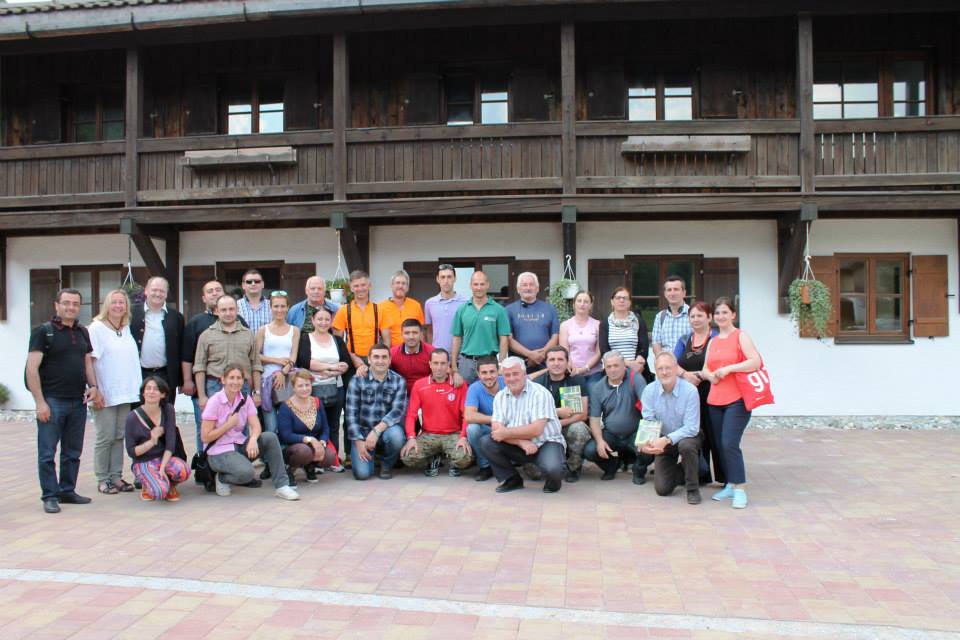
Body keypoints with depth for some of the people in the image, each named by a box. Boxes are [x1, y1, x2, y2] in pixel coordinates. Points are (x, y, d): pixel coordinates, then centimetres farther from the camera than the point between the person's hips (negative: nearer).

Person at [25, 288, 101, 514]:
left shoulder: (82, 332, 12)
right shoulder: (43, 331, -5)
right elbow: (32, 368, -10)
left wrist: (93, 386, 2)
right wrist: (40, 402, -14)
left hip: (78, 402, 6)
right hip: (52, 401, -6)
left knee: (73, 452, 12)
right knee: (47, 453, 1)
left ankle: (68, 491, 23)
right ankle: (50, 496, 9)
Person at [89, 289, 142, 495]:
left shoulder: (127, 329, 12)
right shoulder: (96, 328, -4)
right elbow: (89, 361, -9)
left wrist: (136, 388, 12)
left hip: (125, 393, 5)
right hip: (105, 395, -5)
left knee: (120, 436, 8)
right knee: (105, 437, -1)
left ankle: (116, 476, 15)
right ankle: (102, 479, 9)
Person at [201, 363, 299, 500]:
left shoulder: (246, 399, 2)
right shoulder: (214, 402, -11)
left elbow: (256, 427, -8)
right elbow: (205, 437, -12)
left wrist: (253, 439, -30)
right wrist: (229, 424, -17)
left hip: (240, 445, 5)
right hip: (219, 452, -5)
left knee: (270, 437, -22)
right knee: (246, 472, -33)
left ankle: (281, 485, -17)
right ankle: (221, 478, 2)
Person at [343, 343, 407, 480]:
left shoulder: (398, 381, -3)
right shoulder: (357, 379, -3)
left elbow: (398, 411, -13)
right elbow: (351, 413, -6)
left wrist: (376, 431, -26)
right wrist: (358, 441, -13)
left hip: (387, 429, 0)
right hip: (363, 431, 0)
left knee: (395, 435, -35)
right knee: (362, 473, -18)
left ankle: (387, 465, -2)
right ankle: (369, 455, 20)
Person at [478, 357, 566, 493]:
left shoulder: (539, 393, -14)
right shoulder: (500, 397, 2)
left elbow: (536, 430, -23)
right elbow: (497, 429, -9)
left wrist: (506, 433, -15)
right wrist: (521, 442, -23)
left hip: (546, 442, -5)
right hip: (518, 446, 5)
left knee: (551, 468, -34)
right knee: (486, 442, -15)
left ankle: (553, 480, 6)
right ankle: (512, 480, 3)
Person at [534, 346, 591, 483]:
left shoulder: (577, 381, -5)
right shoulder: (539, 383, -3)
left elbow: (582, 414, -12)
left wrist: (557, 424, -22)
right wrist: (557, 412, -19)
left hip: (570, 426, -1)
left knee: (579, 429, -35)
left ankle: (574, 467, -6)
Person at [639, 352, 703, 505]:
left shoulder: (690, 390, -20)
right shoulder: (649, 391, -11)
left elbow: (692, 427, -23)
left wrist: (667, 439, -36)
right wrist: (646, 442, -34)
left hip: (686, 437, -2)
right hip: (663, 442, 3)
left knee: (686, 445, -38)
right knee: (662, 489, -6)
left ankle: (693, 489, -14)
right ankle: (679, 471, 29)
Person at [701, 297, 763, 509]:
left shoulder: (741, 336, -2)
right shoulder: (713, 341, 17)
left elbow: (756, 362, -14)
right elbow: (705, 369, 17)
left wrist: (728, 368, -16)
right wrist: (710, 375, -5)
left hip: (737, 400, -7)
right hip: (715, 401, 7)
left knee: (730, 444, -15)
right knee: (721, 445, 9)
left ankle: (740, 489, -6)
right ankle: (730, 485, 20)